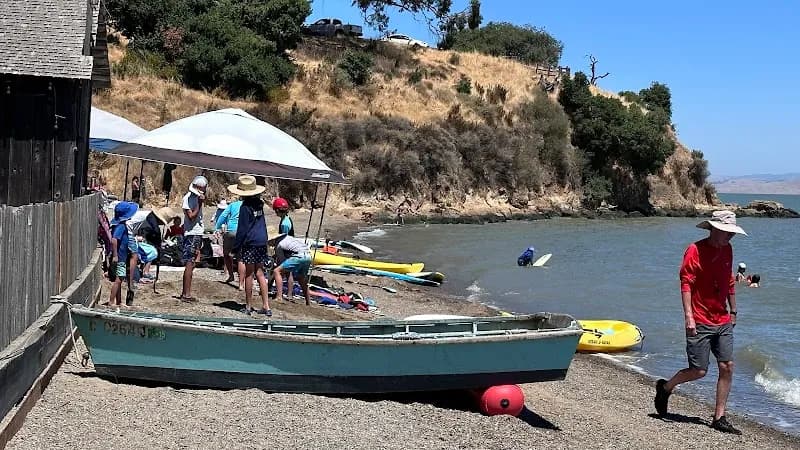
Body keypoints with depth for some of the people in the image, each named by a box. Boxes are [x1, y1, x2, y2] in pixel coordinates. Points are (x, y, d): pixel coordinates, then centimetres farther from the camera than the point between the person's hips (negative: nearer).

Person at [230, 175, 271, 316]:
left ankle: (248, 307, 7)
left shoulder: (245, 207, -10)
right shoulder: (260, 204, 9)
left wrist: (236, 246, -5)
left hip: (250, 242, -6)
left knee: (249, 274, 1)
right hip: (262, 241, 6)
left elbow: (242, 229, -10)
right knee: (260, 274, 9)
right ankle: (266, 306, 7)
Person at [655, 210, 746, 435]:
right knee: (699, 370, -4)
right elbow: (686, 283, -15)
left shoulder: (727, 250, 11)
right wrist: (688, 315, -22)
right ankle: (665, 387, 23)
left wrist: (733, 311, 22)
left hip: (723, 321, 7)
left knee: (727, 367, 0)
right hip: (700, 322, -7)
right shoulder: (695, 250, -11)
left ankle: (719, 418, 8)